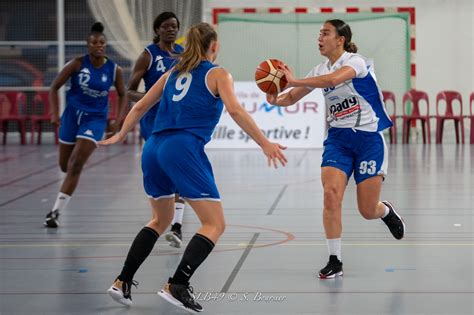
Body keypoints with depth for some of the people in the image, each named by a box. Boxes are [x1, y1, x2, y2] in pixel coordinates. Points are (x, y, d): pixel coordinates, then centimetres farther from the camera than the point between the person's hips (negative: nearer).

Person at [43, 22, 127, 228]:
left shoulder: (114, 70, -5)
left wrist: (119, 118, -1)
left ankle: (56, 211, -12)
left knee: (76, 165, -15)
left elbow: (122, 95, 11)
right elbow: (55, 87, -1)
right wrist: (55, 113, -8)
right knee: (65, 166, 9)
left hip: (95, 119, -1)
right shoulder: (78, 64, -8)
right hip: (72, 115, 1)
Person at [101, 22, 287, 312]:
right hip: (184, 150, -7)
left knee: (160, 220, 26)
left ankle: (123, 282, 18)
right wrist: (265, 144, -11)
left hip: (153, 149, 7)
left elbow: (140, 107, 27)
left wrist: (120, 136, 42)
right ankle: (177, 286, -14)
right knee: (215, 224, -1)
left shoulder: (173, 74, 23)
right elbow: (235, 110, -10)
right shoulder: (217, 74, 7)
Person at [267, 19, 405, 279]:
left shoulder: (356, 62, -14)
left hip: (368, 139, -5)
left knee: (368, 211, -1)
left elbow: (334, 79, -35)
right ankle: (334, 261, -9)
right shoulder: (321, 71, 6)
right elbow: (291, 98, 8)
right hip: (337, 139, 5)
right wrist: (276, 99, -15)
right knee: (331, 194, -18)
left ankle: (386, 211, 38)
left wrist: (295, 81, -40)